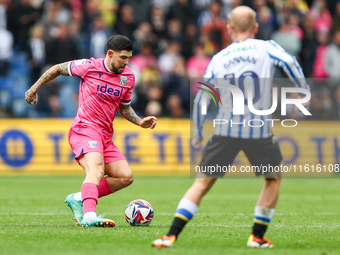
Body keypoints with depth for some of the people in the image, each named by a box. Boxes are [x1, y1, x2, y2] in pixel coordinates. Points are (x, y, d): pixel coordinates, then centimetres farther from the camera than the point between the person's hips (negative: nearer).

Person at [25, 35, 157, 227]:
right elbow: (58, 69, 8)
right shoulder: (89, 67, -7)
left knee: (126, 177, -1)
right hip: (85, 129, -7)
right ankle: (89, 216, -49)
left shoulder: (128, 78, 9)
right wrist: (34, 89, 12)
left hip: (105, 136, 7)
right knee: (97, 170, -31)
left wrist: (140, 122, 6)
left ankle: (78, 199, 7)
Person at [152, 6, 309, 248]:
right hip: (259, 130, -2)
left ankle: (171, 235, -5)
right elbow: (289, 62, -13)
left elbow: (200, 99, 11)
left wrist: (198, 135, 21)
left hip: (225, 130, 2)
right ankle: (257, 236, 16)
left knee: (202, 182, 6)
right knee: (274, 178, 20)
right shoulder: (266, 48, 6)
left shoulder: (218, 58, 12)